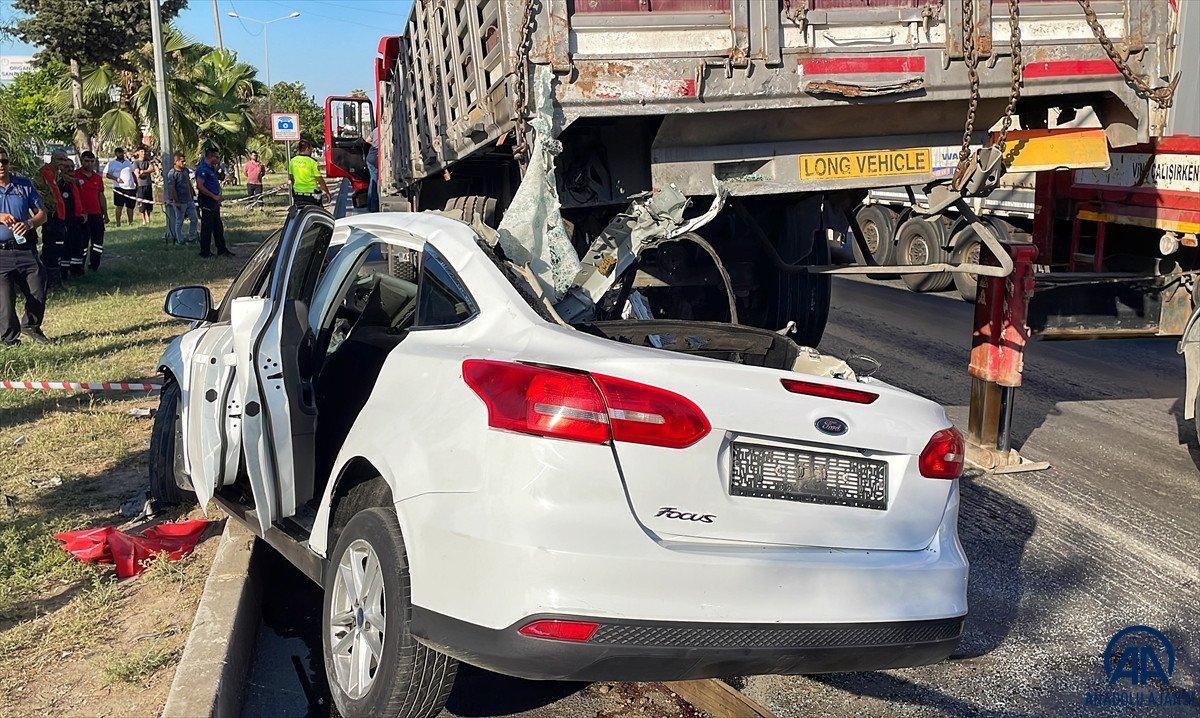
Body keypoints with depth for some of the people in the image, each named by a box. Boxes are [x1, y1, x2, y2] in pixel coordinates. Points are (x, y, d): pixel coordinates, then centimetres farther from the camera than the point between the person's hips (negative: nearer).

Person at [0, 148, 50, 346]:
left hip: (26, 249, 2)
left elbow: (42, 214, 10)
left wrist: (29, 224, -12)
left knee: (38, 294, 3)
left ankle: (31, 327, 29)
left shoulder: (24, 185, 9)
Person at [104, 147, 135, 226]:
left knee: (130, 207, 8)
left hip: (130, 187, 4)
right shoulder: (111, 163, 2)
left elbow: (132, 173, 24)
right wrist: (116, 179, -14)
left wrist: (136, 183, 17)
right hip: (119, 187, -4)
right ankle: (118, 223, -4)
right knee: (119, 206, -8)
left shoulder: (128, 162, 17)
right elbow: (105, 174, -3)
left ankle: (131, 222, 19)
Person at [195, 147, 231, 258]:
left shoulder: (211, 168, 12)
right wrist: (214, 196, -22)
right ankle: (205, 252, 3)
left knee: (218, 227, 15)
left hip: (214, 202, 10)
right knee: (207, 227, -3)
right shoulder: (202, 169, -17)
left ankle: (222, 249, 22)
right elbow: (200, 186, -24)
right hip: (207, 203, -10)